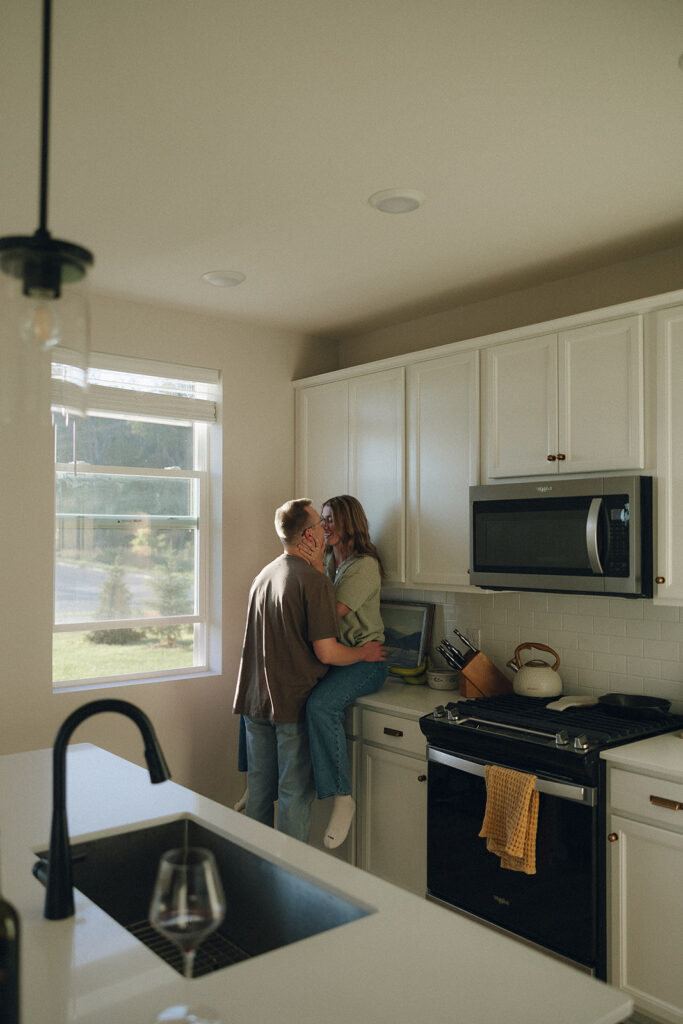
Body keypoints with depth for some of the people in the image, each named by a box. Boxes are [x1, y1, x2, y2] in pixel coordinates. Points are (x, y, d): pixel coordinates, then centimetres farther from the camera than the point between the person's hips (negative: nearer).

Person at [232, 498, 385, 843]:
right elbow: (327, 653, -18)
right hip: (293, 704, -7)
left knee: (259, 789, 16)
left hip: (255, 699, 7)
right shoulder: (314, 581, -15)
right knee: (295, 793, 4)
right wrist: (365, 653, 0)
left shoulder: (262, 576, 9)